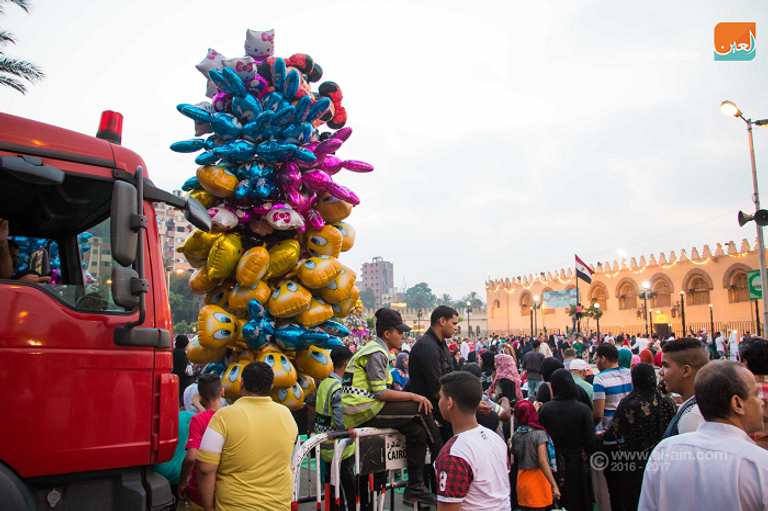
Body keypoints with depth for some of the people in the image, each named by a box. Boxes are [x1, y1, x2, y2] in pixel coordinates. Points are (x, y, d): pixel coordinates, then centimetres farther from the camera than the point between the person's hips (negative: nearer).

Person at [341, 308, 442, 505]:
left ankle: (415, 488, 6)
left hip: (363, 410, 10)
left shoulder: (377, 351, 20)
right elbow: (380, 393, -19)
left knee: (417, 430, 0)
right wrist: (413, 396, -12)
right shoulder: (376, 353, -12)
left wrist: (409, 397, 9)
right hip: (363, 410, -10)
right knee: (421, 409, -12)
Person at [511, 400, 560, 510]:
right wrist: (554, 485, -20)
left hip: (521, 479, 5)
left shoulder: (515, 436, 2)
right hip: (537, 479, -5)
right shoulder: (539, 434, -13)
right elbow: (542, 461, -19)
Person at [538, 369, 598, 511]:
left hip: (553, 463, 1)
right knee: (579, 500, 14)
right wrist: (598, 436, 8)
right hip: (578, 463, -1)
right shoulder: (582, 409, -13)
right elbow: (590, 442, -13)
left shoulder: (545, 409, -9)